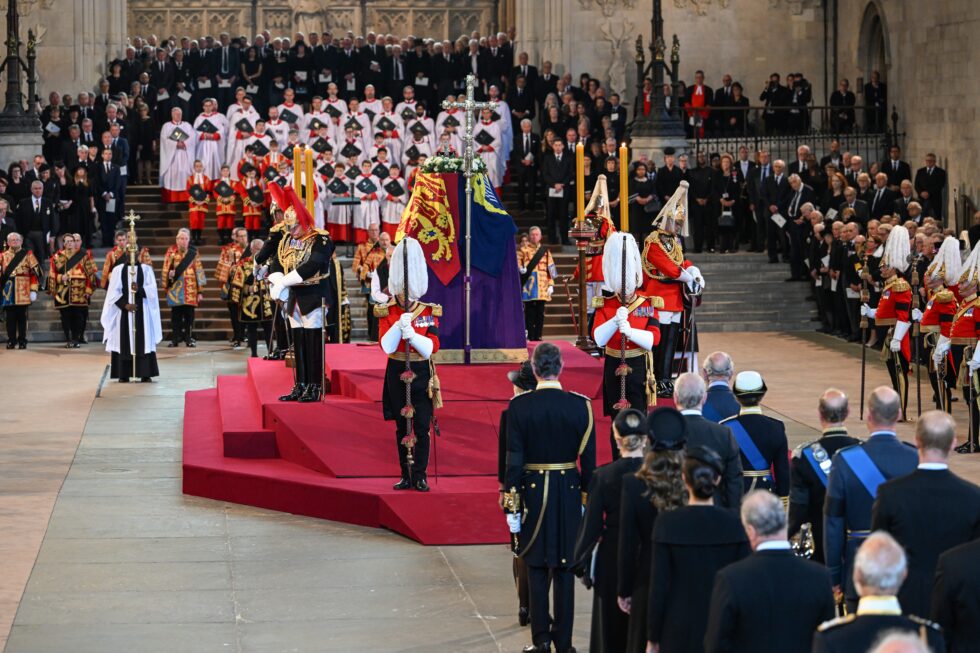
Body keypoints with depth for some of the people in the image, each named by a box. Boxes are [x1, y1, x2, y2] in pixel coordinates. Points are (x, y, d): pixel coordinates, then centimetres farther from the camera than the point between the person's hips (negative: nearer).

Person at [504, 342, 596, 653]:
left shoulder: (519, 406, -9)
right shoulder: (581, 405, -6)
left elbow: (514, 459, -8)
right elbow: (588, 460, -3)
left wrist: (511, 505, -3)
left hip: (533, 491, -1)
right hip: (570, 494, 1)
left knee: (537, 569, 9)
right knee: (565, 569, 9)